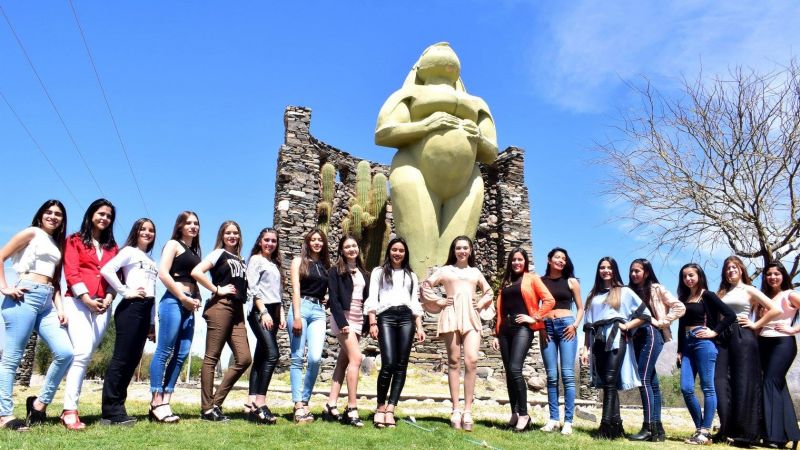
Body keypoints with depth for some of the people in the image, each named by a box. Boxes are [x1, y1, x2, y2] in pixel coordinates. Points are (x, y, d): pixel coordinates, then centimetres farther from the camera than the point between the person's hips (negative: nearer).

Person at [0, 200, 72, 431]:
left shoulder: (57, 245, 24)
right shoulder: (32, 233, 5)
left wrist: (60, 307, 8)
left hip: (47, 302, 7)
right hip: (26, 296, -6)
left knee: (65, 353, -7)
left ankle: (40, 403, 8)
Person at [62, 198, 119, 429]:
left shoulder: (112, 247, 20)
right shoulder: (75, 240, 10)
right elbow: (71, 272, -1)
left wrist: (108, 298, -5)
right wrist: (86, 298, -13)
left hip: (102, 305, 4)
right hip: (77, 301, -4)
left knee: (85, 355, -1)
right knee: (82, 352, -18)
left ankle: (70, 406, 2)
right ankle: (70, 410, -19)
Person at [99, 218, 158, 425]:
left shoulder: (151, 260, 24)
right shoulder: (129, 251, 2)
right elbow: (106, 270, -15)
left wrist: (152, 322, 18)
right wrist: (125, 292, -13)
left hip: (145, 310, 8)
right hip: (131, 307, -8)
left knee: (133, 359, 7)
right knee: (121, 358, -8)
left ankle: (116, 408, 13)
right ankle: (110, 412, -6)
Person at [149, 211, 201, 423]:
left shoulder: (194, 252, 23)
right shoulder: (173, 244, 3)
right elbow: (163, 273, -9)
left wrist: (197, 299, 7)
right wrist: (183, 298, -11)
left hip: (188, 306, 7)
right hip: (173, 301, -7)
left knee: (181, 355, 2)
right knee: (164, 352, -8)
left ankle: (165, 402, 5)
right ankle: (156, 403, -7)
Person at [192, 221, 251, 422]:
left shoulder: (241, 260, 23)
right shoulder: (219, 253, 4)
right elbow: (196, 272, -11)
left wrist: (242, 294, 7)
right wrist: (217, 290, -9)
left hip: (237, 309, 7)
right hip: (220, 307, -7)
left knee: (244, 359, -2)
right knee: (212, 357, -3)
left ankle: (216, 403, 7)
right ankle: (207, 409, 1)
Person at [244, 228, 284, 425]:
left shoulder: (275, 264, 22)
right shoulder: (255, 260, 1)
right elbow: (253, 288, -9)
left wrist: (281, 315, 12)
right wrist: (264, 312, -17)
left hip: (272, 312, 8)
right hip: (260, 312, -8)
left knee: (260, 358, 5)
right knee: (272, 354, -20)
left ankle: (251, 405, 6)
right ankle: (260, 403, -20)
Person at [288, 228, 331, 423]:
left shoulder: (326, 265, 19)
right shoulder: (299, 261, 9)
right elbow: (296, 289, -1)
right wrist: (297, 316, -11)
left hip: (319, 312, 3)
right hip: (301, 307, -3)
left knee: (316, 357, -11)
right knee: (297, 358, -5)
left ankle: (305, 401, 1)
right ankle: (299, 406, -4)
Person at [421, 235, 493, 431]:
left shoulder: (475, 272, 20)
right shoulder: (445, 270, 13)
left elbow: (489, 292, 28)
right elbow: (425, 285, 11)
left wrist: (481, 303, 10)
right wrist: (439, 300, 2)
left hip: (471, 317, 2)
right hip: (451, 316, -1)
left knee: (472, 360, -13)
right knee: (454, 362, 0)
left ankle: (467, 411, -8)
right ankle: (456, 410, 2)